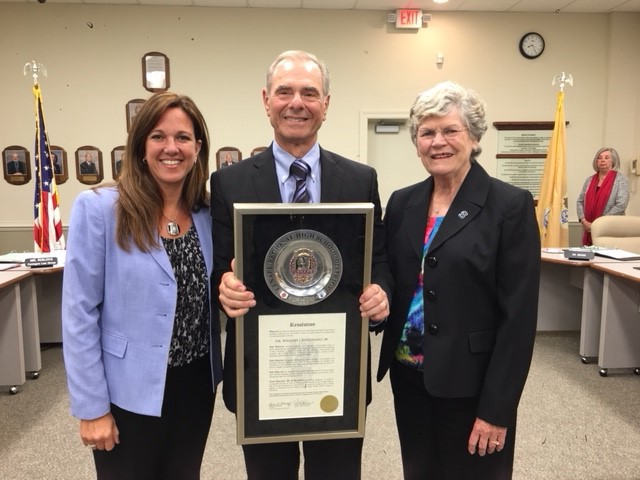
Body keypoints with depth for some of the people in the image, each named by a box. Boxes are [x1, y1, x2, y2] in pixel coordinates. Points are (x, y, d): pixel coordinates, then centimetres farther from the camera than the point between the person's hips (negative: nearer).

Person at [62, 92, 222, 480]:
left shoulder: (207, 214, 0)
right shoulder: (98, 208, -14)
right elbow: (80, 314, -12)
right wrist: (92, 406, -11)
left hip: (196, 385, 5)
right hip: (129, 394, -4)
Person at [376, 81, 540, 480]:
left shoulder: (511, 205, -10)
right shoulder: (402, 203, 4)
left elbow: (519, 316, -13)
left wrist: (497, 408, -13)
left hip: (471, 386, -4)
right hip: (409, 379, 5)